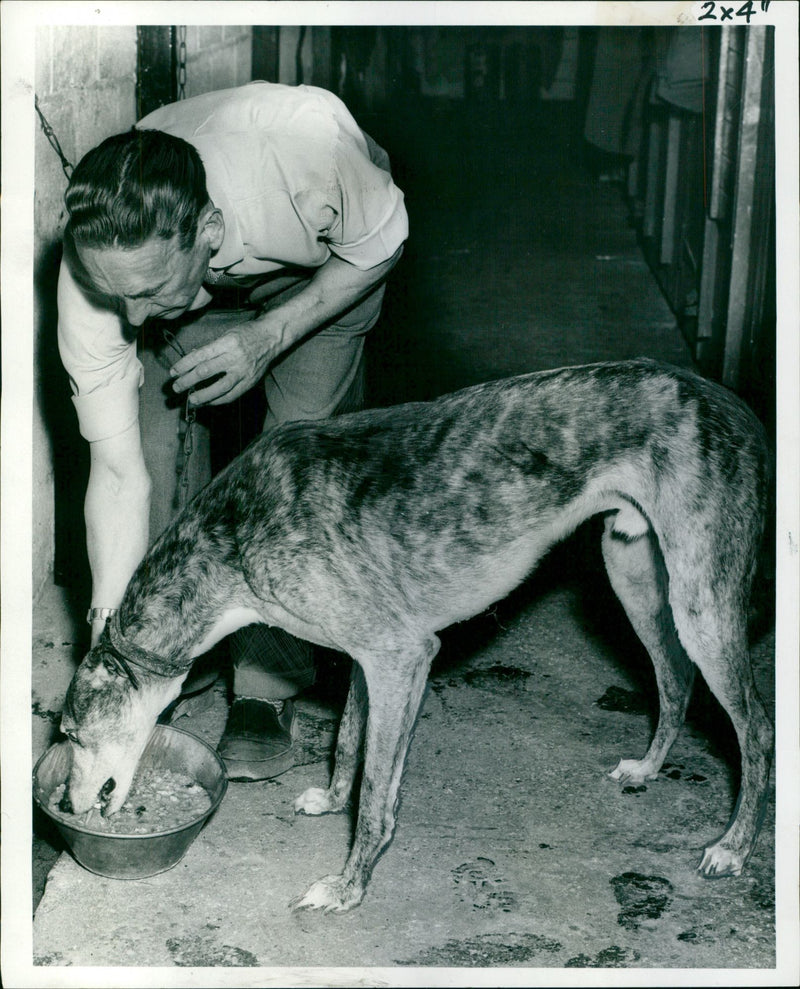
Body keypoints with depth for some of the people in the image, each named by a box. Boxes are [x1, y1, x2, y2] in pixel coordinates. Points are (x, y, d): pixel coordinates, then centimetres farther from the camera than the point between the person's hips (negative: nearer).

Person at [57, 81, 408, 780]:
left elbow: (381, 245, -22)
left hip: (327, 269, -1)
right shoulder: (92, 272, -37)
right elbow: (117, 473, -29)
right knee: (158, 445, -16)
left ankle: (270, 686, -5)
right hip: (199, 299, 2)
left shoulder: (303, 138, -46)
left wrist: (269, 339, -34)